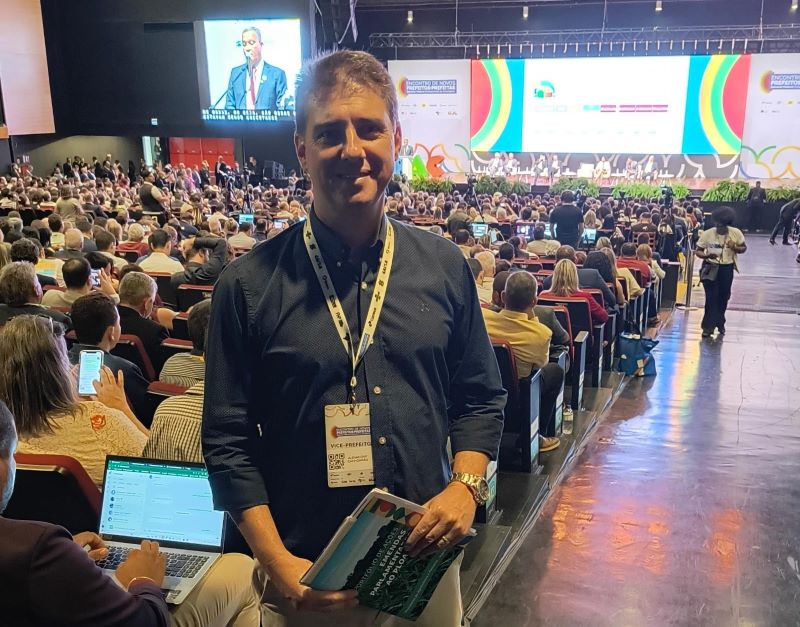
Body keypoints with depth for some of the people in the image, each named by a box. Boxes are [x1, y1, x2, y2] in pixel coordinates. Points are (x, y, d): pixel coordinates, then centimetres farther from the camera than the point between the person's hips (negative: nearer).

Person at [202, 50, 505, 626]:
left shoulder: (444, 268, -2)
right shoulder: (249, 285, -9)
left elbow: (480, 399, 6)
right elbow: (229, 442, -6)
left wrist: (466, 485, -9)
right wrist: (276, 563, -13)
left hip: (426, 559, 3)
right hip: (307, 577, -2)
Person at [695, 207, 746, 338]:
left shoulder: (736, 233, -9)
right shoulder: (707, 234, -14)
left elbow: (744, 248, 3)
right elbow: (697, 251, -8)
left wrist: (735, 247, -20)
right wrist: (706, 255, -30)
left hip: (727, 268, 3)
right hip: (711, 268, -2)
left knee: (724, 297, 16)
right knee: (711, 297, -7)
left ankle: (719, 323, 37)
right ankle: (708, 326, 2)